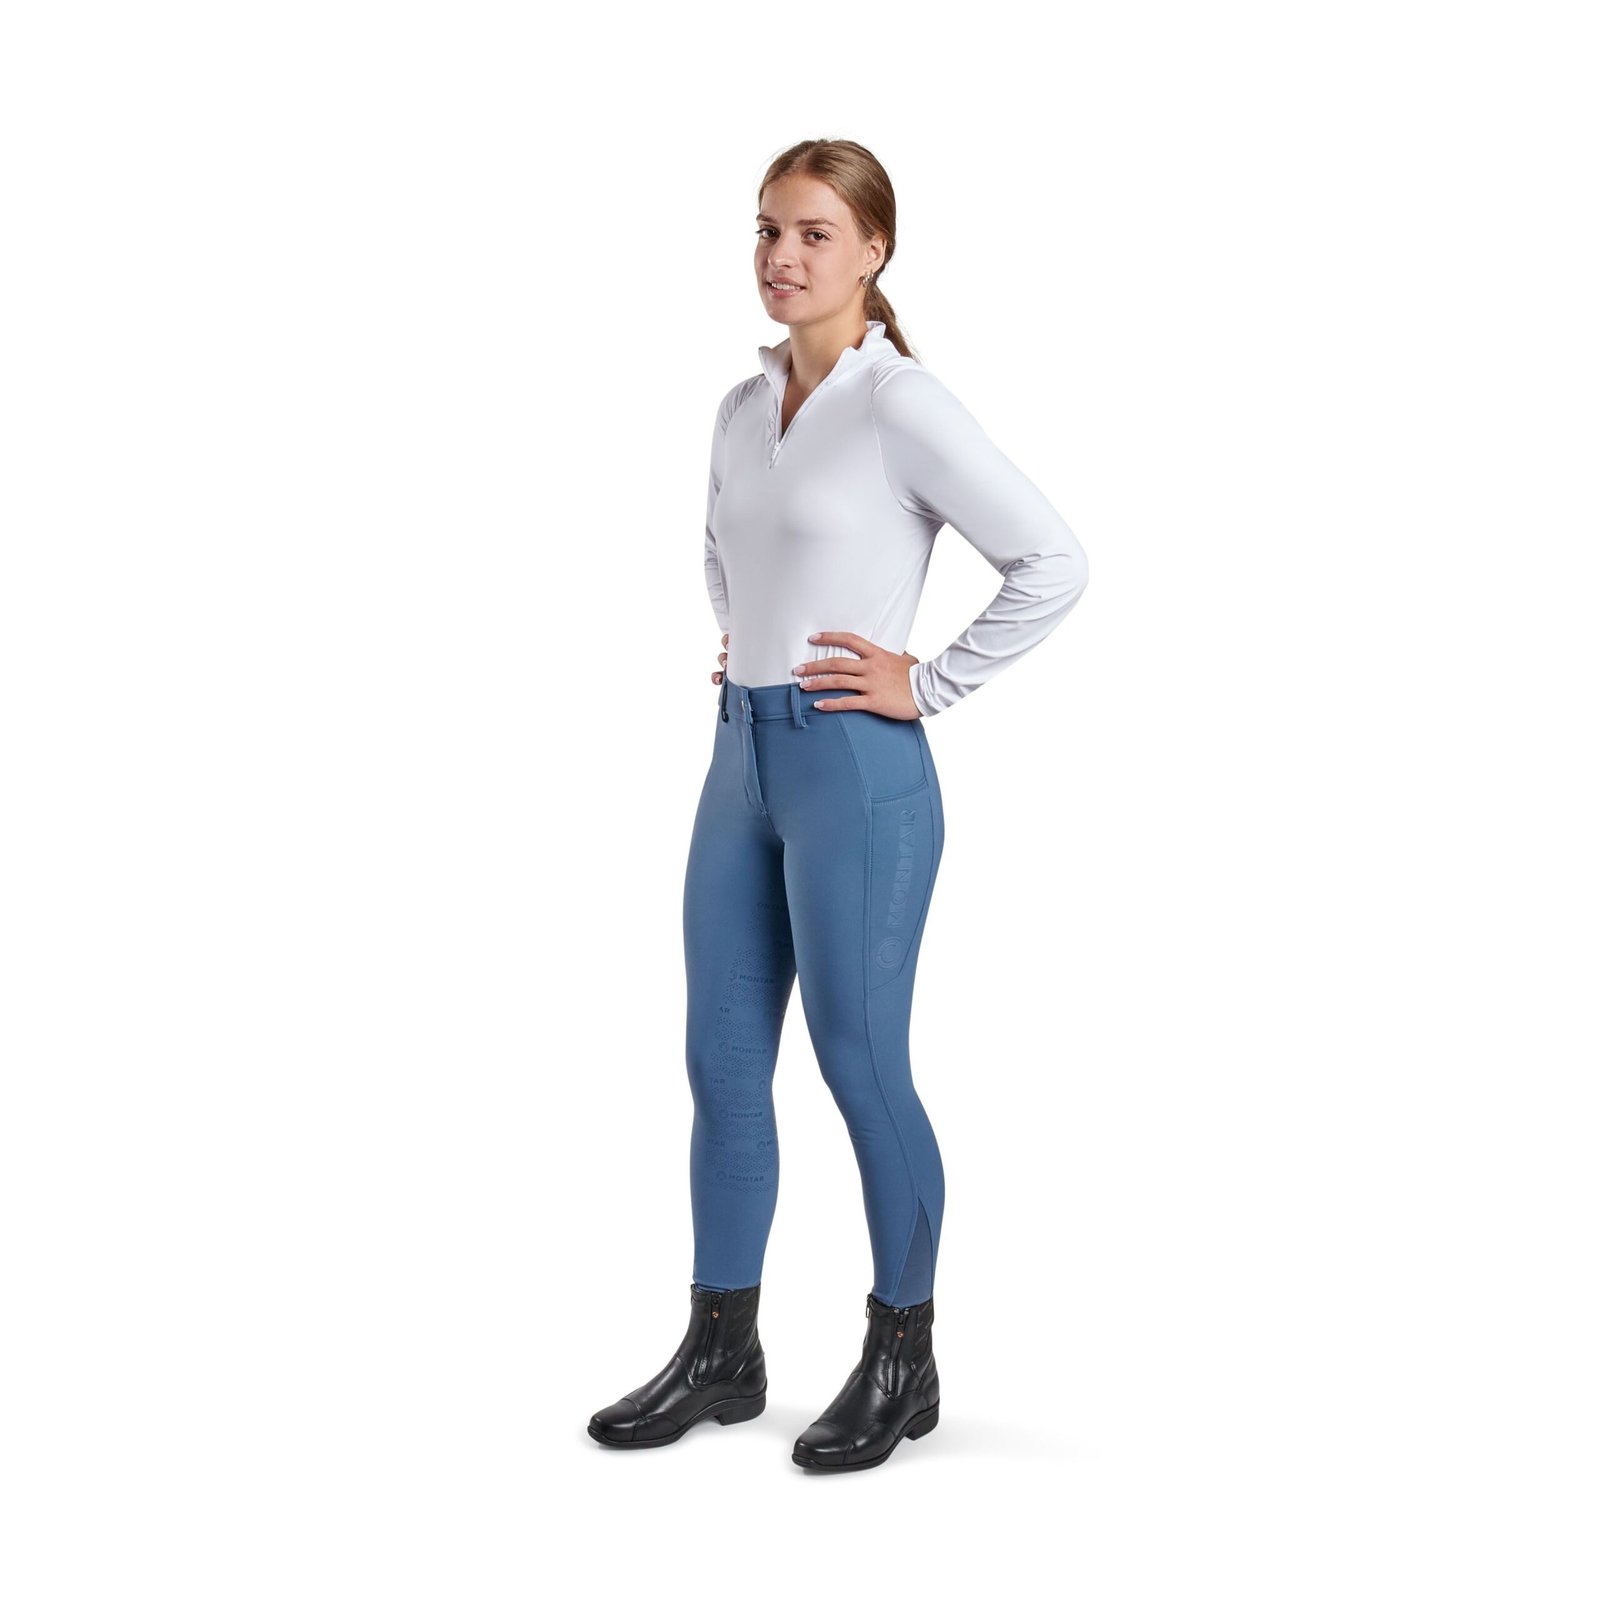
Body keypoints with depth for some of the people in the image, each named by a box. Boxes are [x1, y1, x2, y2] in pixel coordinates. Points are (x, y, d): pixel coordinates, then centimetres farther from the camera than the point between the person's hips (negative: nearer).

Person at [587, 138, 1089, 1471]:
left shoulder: (902, 406, -12)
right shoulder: (746, 406, 11)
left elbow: (1054, 563, -16)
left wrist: (931, 685, -12)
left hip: (857, 769, -8)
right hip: (743, 760, 8)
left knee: (861, 1066, 2)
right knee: (722, 1064, 11)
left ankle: (903, 1358, 20)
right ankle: (720, 1350, 25)